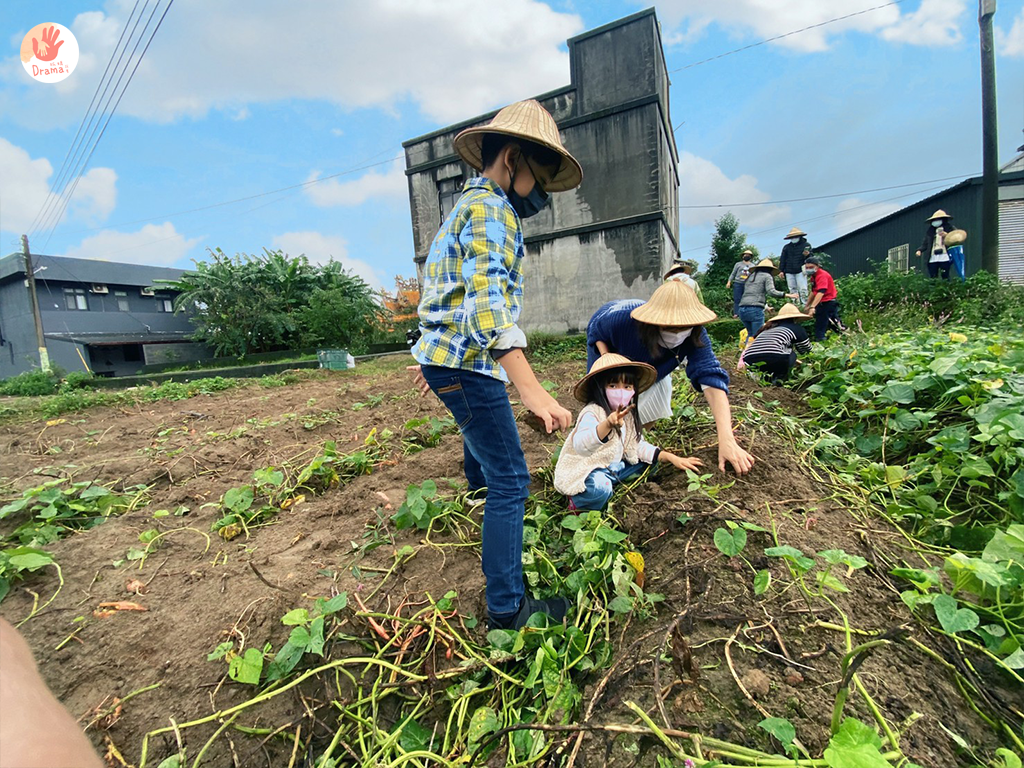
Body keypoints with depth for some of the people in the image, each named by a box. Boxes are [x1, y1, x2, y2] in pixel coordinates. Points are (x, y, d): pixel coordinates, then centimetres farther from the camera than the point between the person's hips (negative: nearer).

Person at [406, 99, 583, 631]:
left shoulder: (469, 206, 19)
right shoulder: (490, 209, -14)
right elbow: (488, 305, -30)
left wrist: (433, 355, 27)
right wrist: (532, 391, -38)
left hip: (447, 356, 11)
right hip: (468, 364, -11)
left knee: (484, 432, 36)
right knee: (511, 481, -6)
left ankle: (479, 485, 65)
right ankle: (506, 607, 5)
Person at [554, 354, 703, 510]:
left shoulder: (628, 414, 2)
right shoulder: (592, 413, -25)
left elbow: (637, 445, 10)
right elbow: (580, 446, -44)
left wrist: (671, 457, 0)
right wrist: (607, 425, -60)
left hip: (612, 466, 9)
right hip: (585, 472, -9)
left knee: (647, 463, 6)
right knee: (599, 490, -36)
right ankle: (578, 501, -3)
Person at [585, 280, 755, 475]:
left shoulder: (694, 335, -38)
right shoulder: (620, 318, -44)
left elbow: (711, 379, -47)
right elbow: (595, 329, -21)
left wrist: (727, 440, -58)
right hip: (607, 348, -2)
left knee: (651, 409, -6)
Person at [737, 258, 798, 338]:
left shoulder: (750, 276, 24)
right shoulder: (767, 276, 7)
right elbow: (771, 291, -9)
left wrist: (766, 306, 35)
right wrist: (787, 295, -3)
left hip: (742, 308, 6)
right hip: (755, 309, -6)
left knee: (750, 334, 19)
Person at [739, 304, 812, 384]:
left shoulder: (766, 328, 32)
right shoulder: (796, 327, 19)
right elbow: (807, 349, 31)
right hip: (774, 360, -5)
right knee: (792, 354, 27)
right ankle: (779, 378, 5)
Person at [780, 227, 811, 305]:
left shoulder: (806, 245, 7)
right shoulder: (786, 247, 14)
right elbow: (782, 260, 13)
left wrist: (806, 255, -17)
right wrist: (781, 270, 5)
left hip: (800, 271, -3)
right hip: (789, 272, 3)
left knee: (803, 289, -10)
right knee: (792, 289, 4)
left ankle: (805, 304, -7)